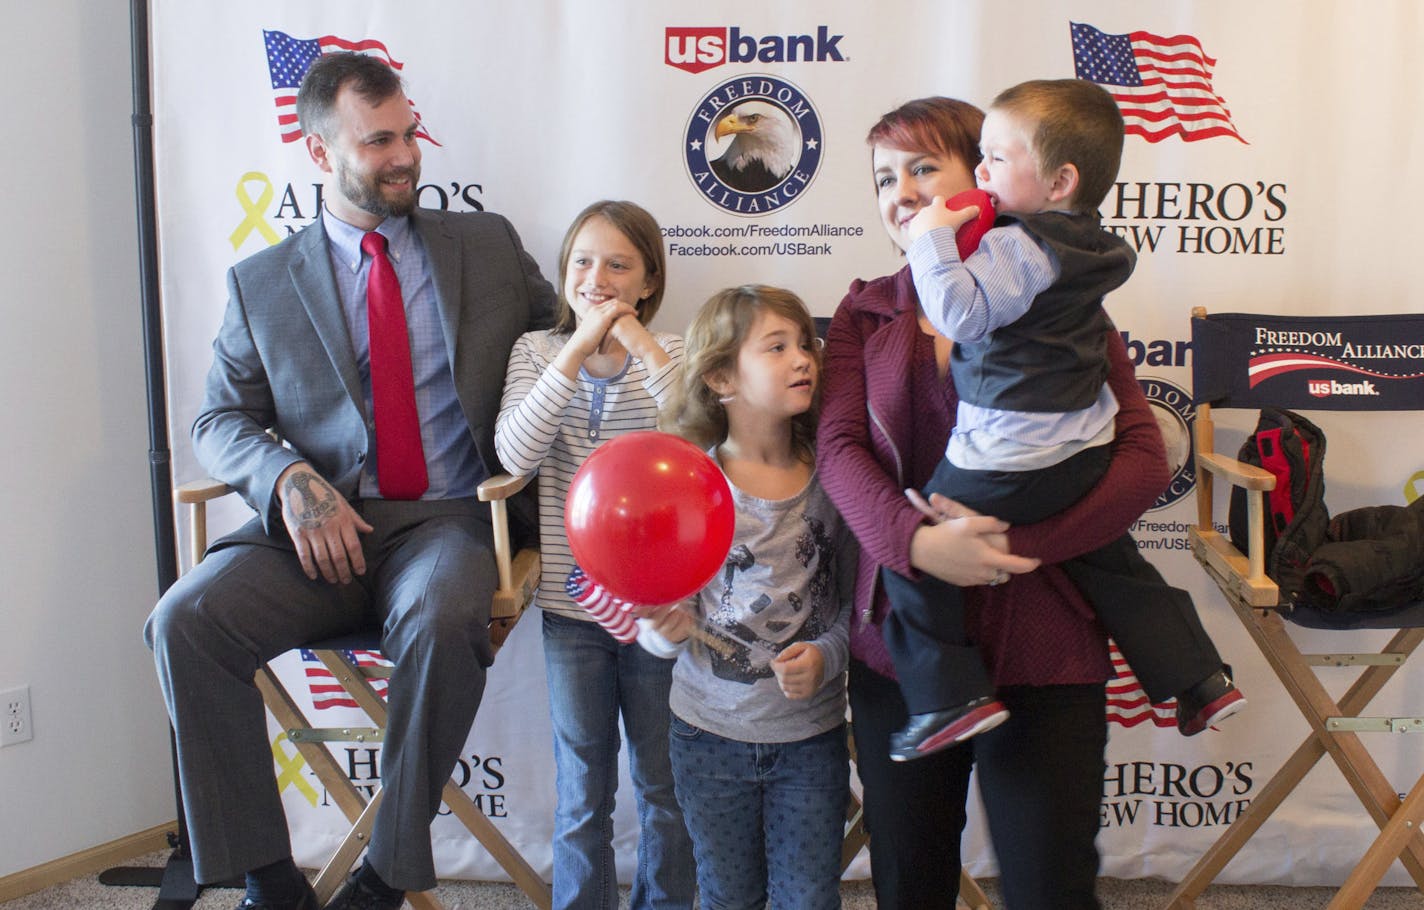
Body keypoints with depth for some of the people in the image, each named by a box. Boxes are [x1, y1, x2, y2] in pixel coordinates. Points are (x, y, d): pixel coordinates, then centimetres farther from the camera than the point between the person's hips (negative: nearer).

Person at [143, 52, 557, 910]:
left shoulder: (489, 245, 12)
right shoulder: (261, 282, 12)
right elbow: (222, 419, 9)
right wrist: (290, 476, -12)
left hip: (448, 519, -1)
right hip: (317, 525, 2)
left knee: (444, 622, -35)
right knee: (187, 619, -25)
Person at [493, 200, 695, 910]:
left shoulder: (668, 357, -1)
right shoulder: (537, 351, 2)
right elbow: (514, 456, -16)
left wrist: (641, 342, -21)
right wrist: (578, 348, -21)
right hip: (571, 604, 1)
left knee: (664, 786, 14)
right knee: (582, 791, 14)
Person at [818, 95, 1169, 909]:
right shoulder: (865, 313, 9)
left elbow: (1143, 457, -8)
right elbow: (839, 446, -5)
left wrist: (1017, 541, -21)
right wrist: (916, 541, -23)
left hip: (1043, 651, -2)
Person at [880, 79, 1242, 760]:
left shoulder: (1019, 248, -17)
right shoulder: (1086, 245, 10)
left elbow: (959, 311, -28)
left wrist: (932, 238, -19)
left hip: (1008, 459, -9)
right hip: (1085, 450, 9)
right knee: (1110, 563, 24)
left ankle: (950, 695, 1)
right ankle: (1199, 679, 30)